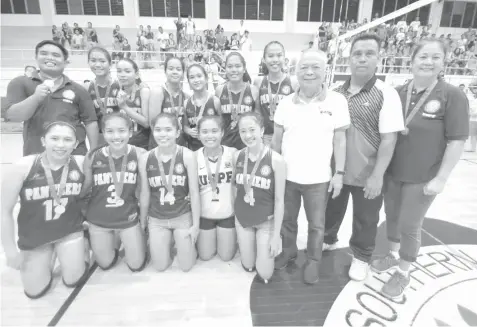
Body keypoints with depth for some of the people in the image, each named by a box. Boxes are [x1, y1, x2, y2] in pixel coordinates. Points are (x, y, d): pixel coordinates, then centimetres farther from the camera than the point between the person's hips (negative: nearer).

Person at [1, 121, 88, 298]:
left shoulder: (81, 163, -18)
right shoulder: (24, 166, -21)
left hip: (70, 231, 0)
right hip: (33, 237, 0)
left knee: (73, 280, 3)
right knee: (35, 291, 10)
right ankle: (50, 256, 37)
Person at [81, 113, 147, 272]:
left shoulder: (140, 154, -16)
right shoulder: (92, 157, -14)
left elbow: (144, 190, -7)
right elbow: (84, 187, 3)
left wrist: (143, 221, -2)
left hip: (129, 219, -1)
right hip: (98, 220, 1)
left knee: (137, 265, 11)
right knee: (106, 264, 19)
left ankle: (139, 241, 40)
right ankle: (113, 246, 49)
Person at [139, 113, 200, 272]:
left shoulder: (187, 156, -17)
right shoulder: (145, 158, -10)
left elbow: (194, 192, -12)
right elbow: (145, 192, 2)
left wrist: (196, 224, -8)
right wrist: (142, 219, 10)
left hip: (183, 217, -2)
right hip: (156, 219, 2)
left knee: (186, 266, 8)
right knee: (160, 266, 10)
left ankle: (180, 241, 38)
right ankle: (169, 242, 40)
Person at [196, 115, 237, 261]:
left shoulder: (233, 154, -16)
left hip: (228, 213, 0)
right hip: (204, 214, 1)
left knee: (226, 256, 15)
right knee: (205, 256, 17)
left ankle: (231, 238, 45)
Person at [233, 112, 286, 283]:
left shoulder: (276, 160, -21)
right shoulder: (237, 156, -10)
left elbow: (279, 200, -15)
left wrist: (276, 235, -12)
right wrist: (235, 210, 8)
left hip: (266, 221, -3)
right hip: (242, 219, 3)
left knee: (265, 274, 4)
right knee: (248, 266, 15)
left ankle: (270, 245, 33)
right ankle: (256, 246, 45)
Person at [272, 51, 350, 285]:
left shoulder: (337, 102, -7)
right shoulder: (285, 102, -2)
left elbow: (340, 140, -3)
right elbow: (276, 138, 4)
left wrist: (339, 173, -5)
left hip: (318, 179, -2)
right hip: (287, 176, 2)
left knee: (316, 225, 14)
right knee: (287, 219, 19)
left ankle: (313, 262, 36)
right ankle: (289, 251, 43)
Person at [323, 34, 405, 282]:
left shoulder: (386, 94, -13)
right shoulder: (336, 93, -1)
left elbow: (388, 139, -15)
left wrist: (377, 176, -17)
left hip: (367, 176, -3)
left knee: (365, 220, 16)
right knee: (331, 210, 22)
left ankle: (361, 257, 40)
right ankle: (328, 240, 49)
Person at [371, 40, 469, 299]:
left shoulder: (452, 96, -12)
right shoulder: (398, 93, -1)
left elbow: (457, 141, -11)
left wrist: (441, 178, -14)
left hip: (423, 178, -4)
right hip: (392, 172, 4)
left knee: (409, 225, 6)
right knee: (391, 215, 18)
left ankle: (403, 273, 29)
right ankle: (393, 255, 43)